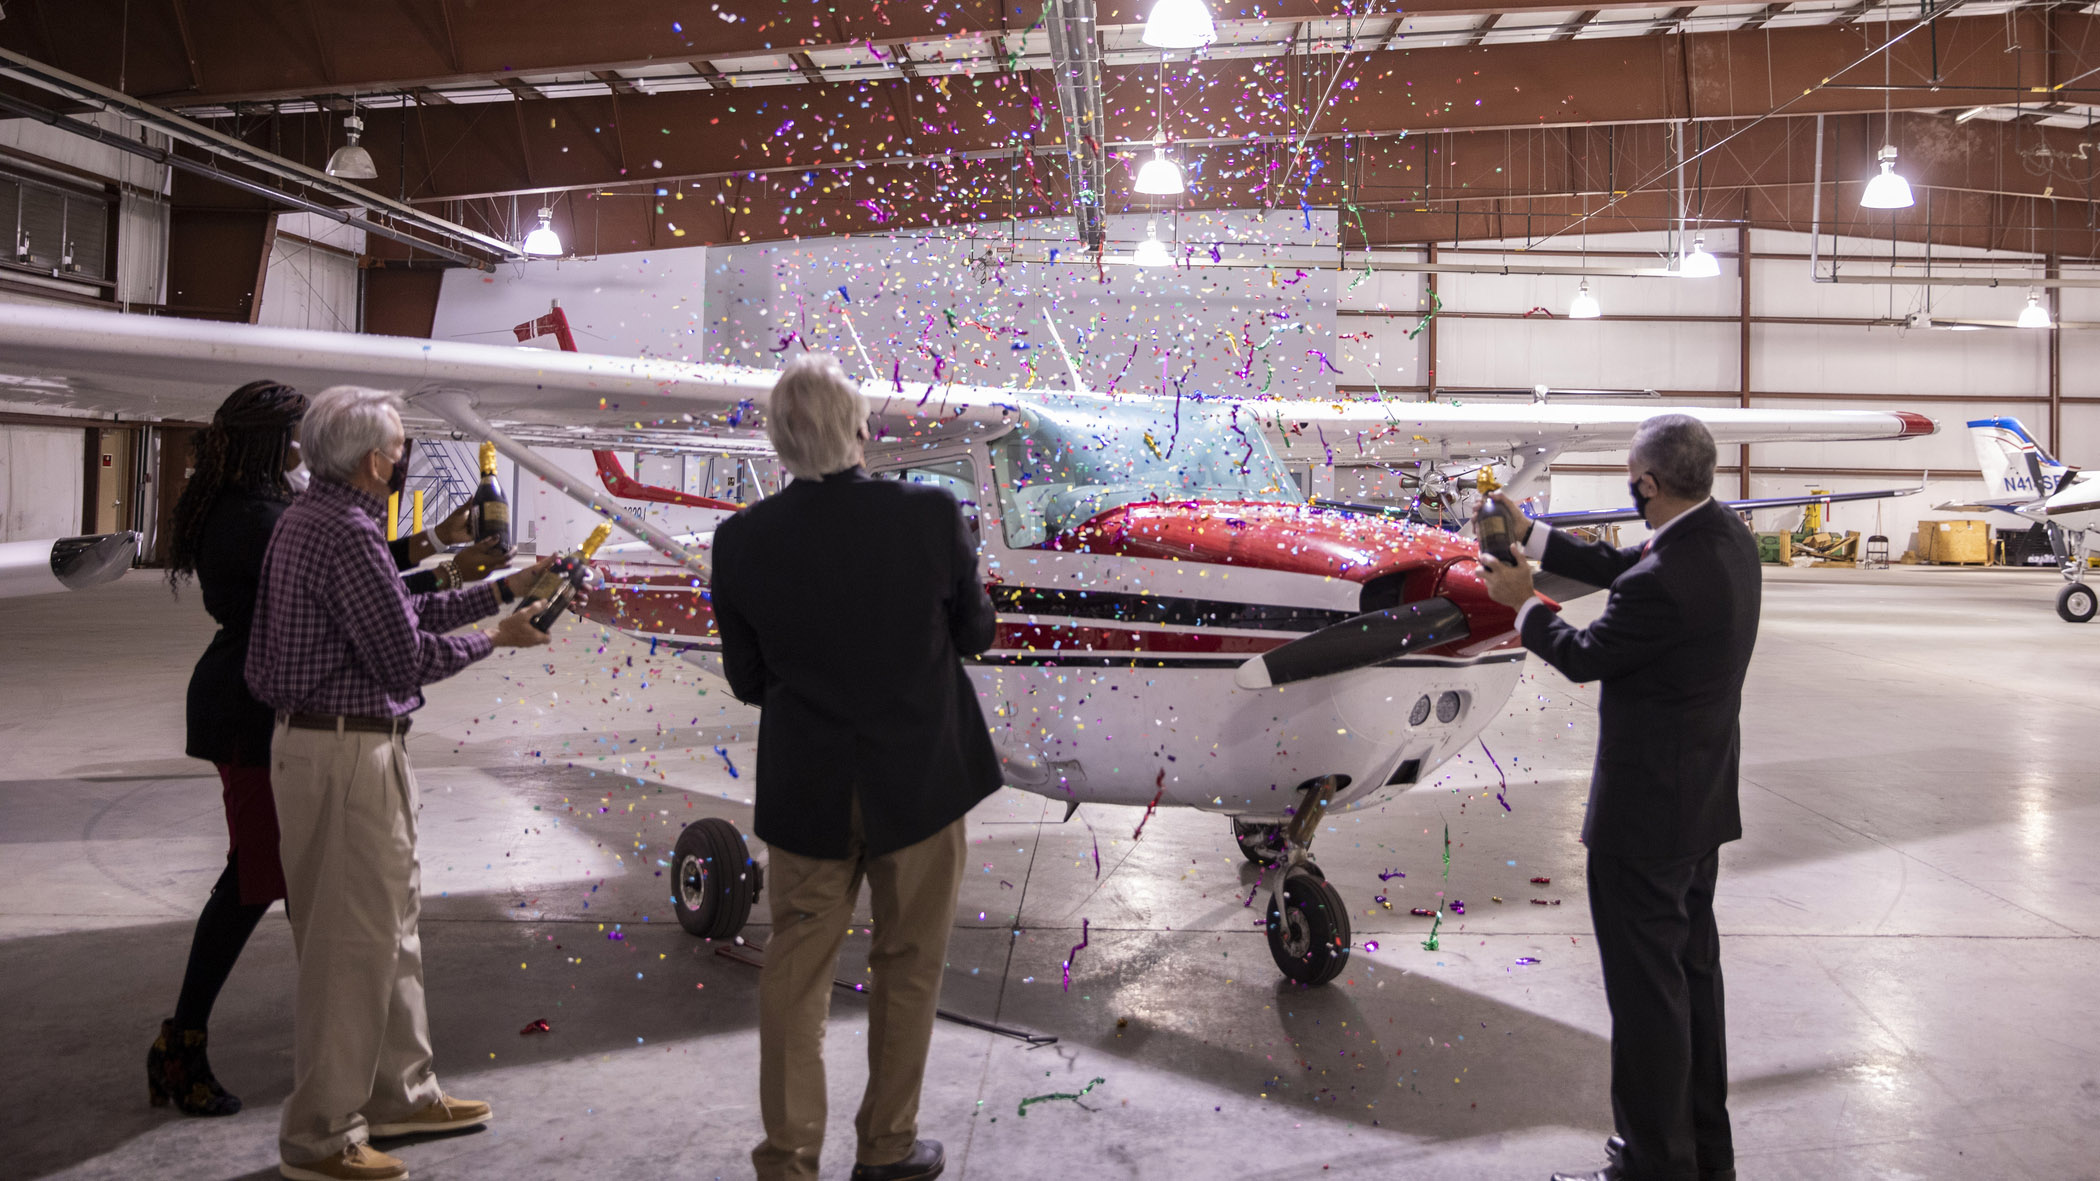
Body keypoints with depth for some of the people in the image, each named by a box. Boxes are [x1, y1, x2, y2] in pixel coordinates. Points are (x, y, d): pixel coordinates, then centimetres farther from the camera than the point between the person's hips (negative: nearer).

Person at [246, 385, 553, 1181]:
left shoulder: (310, 517, 13)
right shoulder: (344, 533, -20)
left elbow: (403, 612, 16)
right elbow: (405, 660, -20)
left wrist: (507, 590, 18)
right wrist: (495, 639, -5)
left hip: (329, 741, 11)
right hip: (344, 751, -11)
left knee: (391, 921, 19)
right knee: (352, 941, -2)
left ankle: (399, 1094, 31)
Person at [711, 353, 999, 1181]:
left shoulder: (742, 542, -11)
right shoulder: (929, 516, -16)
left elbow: (747, 680, -1)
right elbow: (975, 632, -1)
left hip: (806, 792, 1)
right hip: (919, 781, -1)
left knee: (795, 975, 14)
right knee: (909, 966, 16)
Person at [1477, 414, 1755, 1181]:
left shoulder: (1663, 581, -28)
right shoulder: (1727, 536, 1)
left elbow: (1585, 658, -14)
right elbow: (1620, 567, 14)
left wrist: (1524, 603, 3)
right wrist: (1532, 536, 16)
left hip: (1646, 814, -10)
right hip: (1703, 801, 10)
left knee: (1646, 989, 2)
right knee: (1692, 970, 21)